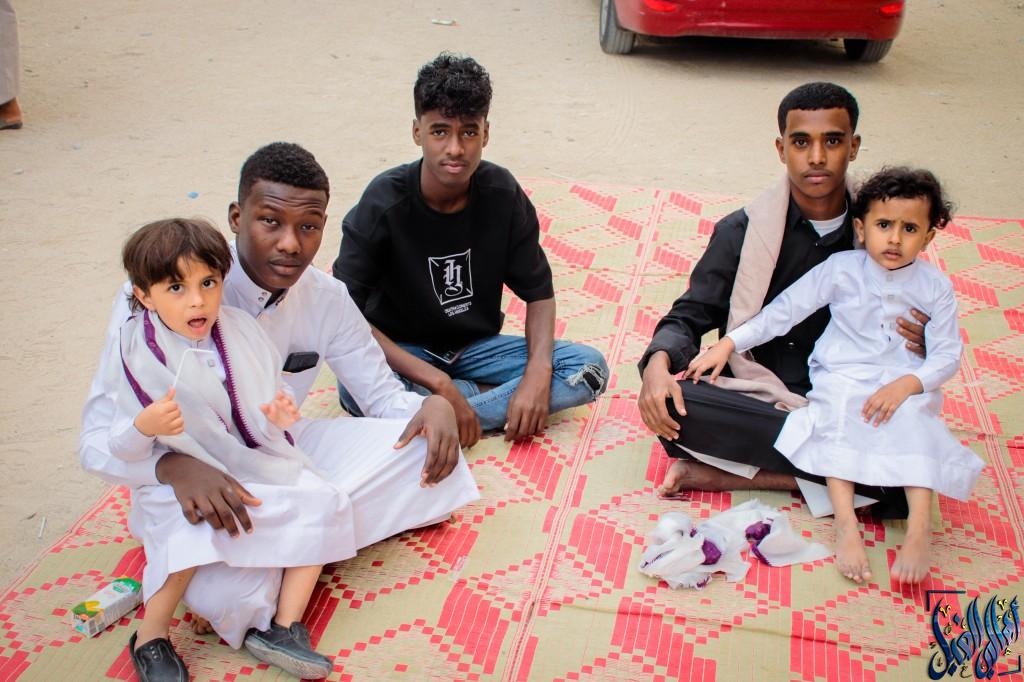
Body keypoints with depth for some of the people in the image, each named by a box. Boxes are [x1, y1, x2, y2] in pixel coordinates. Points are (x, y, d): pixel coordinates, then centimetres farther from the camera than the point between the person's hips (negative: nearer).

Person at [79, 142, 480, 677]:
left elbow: (381, 393, 5)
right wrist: (174, 467, -45)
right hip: (195, 482, -5)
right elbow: (100, 438, -23)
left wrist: (433, 405, -20)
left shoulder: (326, 298, -8)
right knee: (234, 601, -35)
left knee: (433, 452, -12)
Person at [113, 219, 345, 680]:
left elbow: (270, 403, 9)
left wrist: (282, 416, -14)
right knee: (190, 534, -33)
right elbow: (121, 449, -13)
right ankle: (150, 638, -7)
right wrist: (143, 428, -35)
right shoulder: (143, 359, -13)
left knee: (323, 504, -12)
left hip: (255, 468, 5)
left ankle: (284, 629, -3)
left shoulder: (241, 334, -2)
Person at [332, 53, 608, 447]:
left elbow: (538, 291, -2)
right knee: (355, 387, -38)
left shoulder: (502, 195, -9)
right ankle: (493, 403, -18)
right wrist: (436, 381, -32)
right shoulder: (384, 204, -19)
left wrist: (538, 373, -22)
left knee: (589, 368, -18)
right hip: (402, 352, -3)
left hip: (477, 346, 4)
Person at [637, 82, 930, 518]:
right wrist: (659, 363, -23)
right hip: (755, 400, 0)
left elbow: (900, 335, 12)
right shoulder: (741, 231, 0)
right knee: (671, 408, -32)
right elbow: (690, 316, 0)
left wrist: (920, 345, -14)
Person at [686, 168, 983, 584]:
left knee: (914, 421, -31)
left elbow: (947, 354, -2)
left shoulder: (935, 287, 0)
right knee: (839, 417, -32)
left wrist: (907, 385, -21)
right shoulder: (841, 270, -2)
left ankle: (919, 525, -37)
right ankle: (845, 521, -39)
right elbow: (784, 310, 1)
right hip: (843, 377, 0)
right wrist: (728, 344, -7)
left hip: (906, 385, 0)